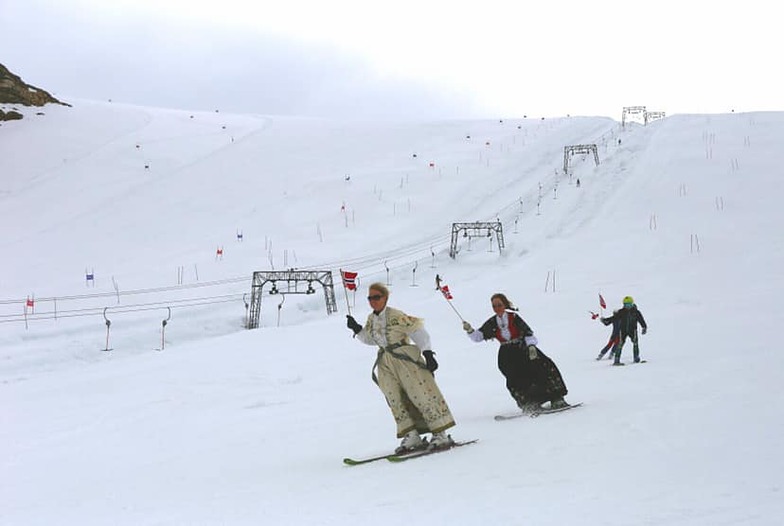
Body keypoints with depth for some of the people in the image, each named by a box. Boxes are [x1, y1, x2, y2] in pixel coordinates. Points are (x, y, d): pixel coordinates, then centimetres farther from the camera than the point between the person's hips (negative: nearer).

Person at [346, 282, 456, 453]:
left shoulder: (396, 316, -13)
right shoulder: (371, 319, 9)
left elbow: (418, 331, -12)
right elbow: (370, 339, 25)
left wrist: (428, 353, -17)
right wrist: (357, 329, 9)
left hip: (406, 359, -8)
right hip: (386, 364, 8)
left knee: (422, 395, -8)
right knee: (395, 400, 1)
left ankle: (441, 434, -4)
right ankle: (412, 436, 3)